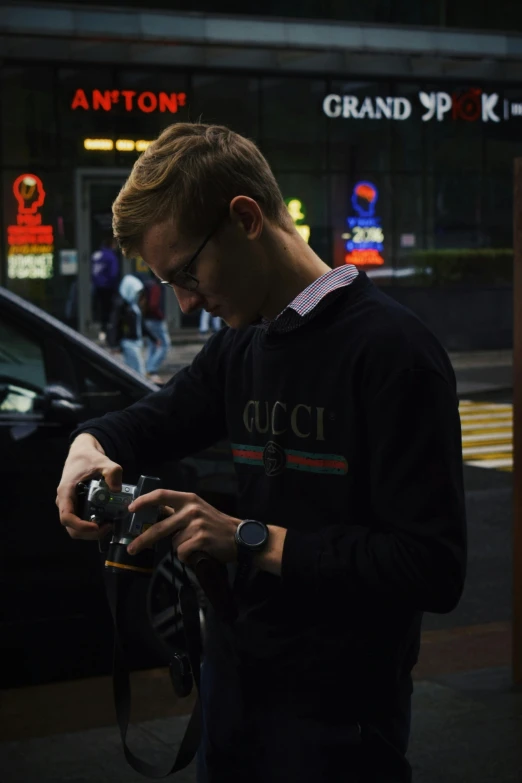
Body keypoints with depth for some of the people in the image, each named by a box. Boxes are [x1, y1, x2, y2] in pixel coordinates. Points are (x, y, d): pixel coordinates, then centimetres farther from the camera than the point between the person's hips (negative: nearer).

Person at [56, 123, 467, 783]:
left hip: (337, 719, -7)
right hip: (232, 682, 7)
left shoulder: (391, 350, -18)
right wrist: (91, 444, 1)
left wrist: (254, 541, -24)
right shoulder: (239, 345, 7)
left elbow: (435, 568, -23)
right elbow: (158, 418, 24)